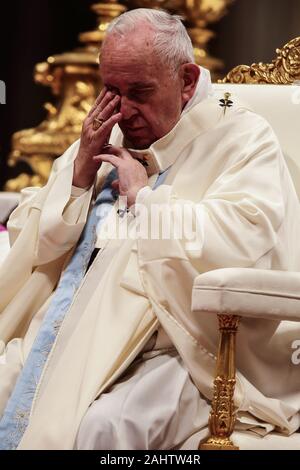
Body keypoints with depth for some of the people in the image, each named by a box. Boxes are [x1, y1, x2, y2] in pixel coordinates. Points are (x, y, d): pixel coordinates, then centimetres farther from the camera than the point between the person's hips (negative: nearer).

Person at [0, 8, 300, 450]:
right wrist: (81, 171, 1)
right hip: (68, 336, 6)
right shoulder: (104, 136, 19)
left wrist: (144, 195, -9)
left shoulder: (241, 139, 1)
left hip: (171, 351, -6)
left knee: (100, 427, -34)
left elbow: (243, 242, -20)